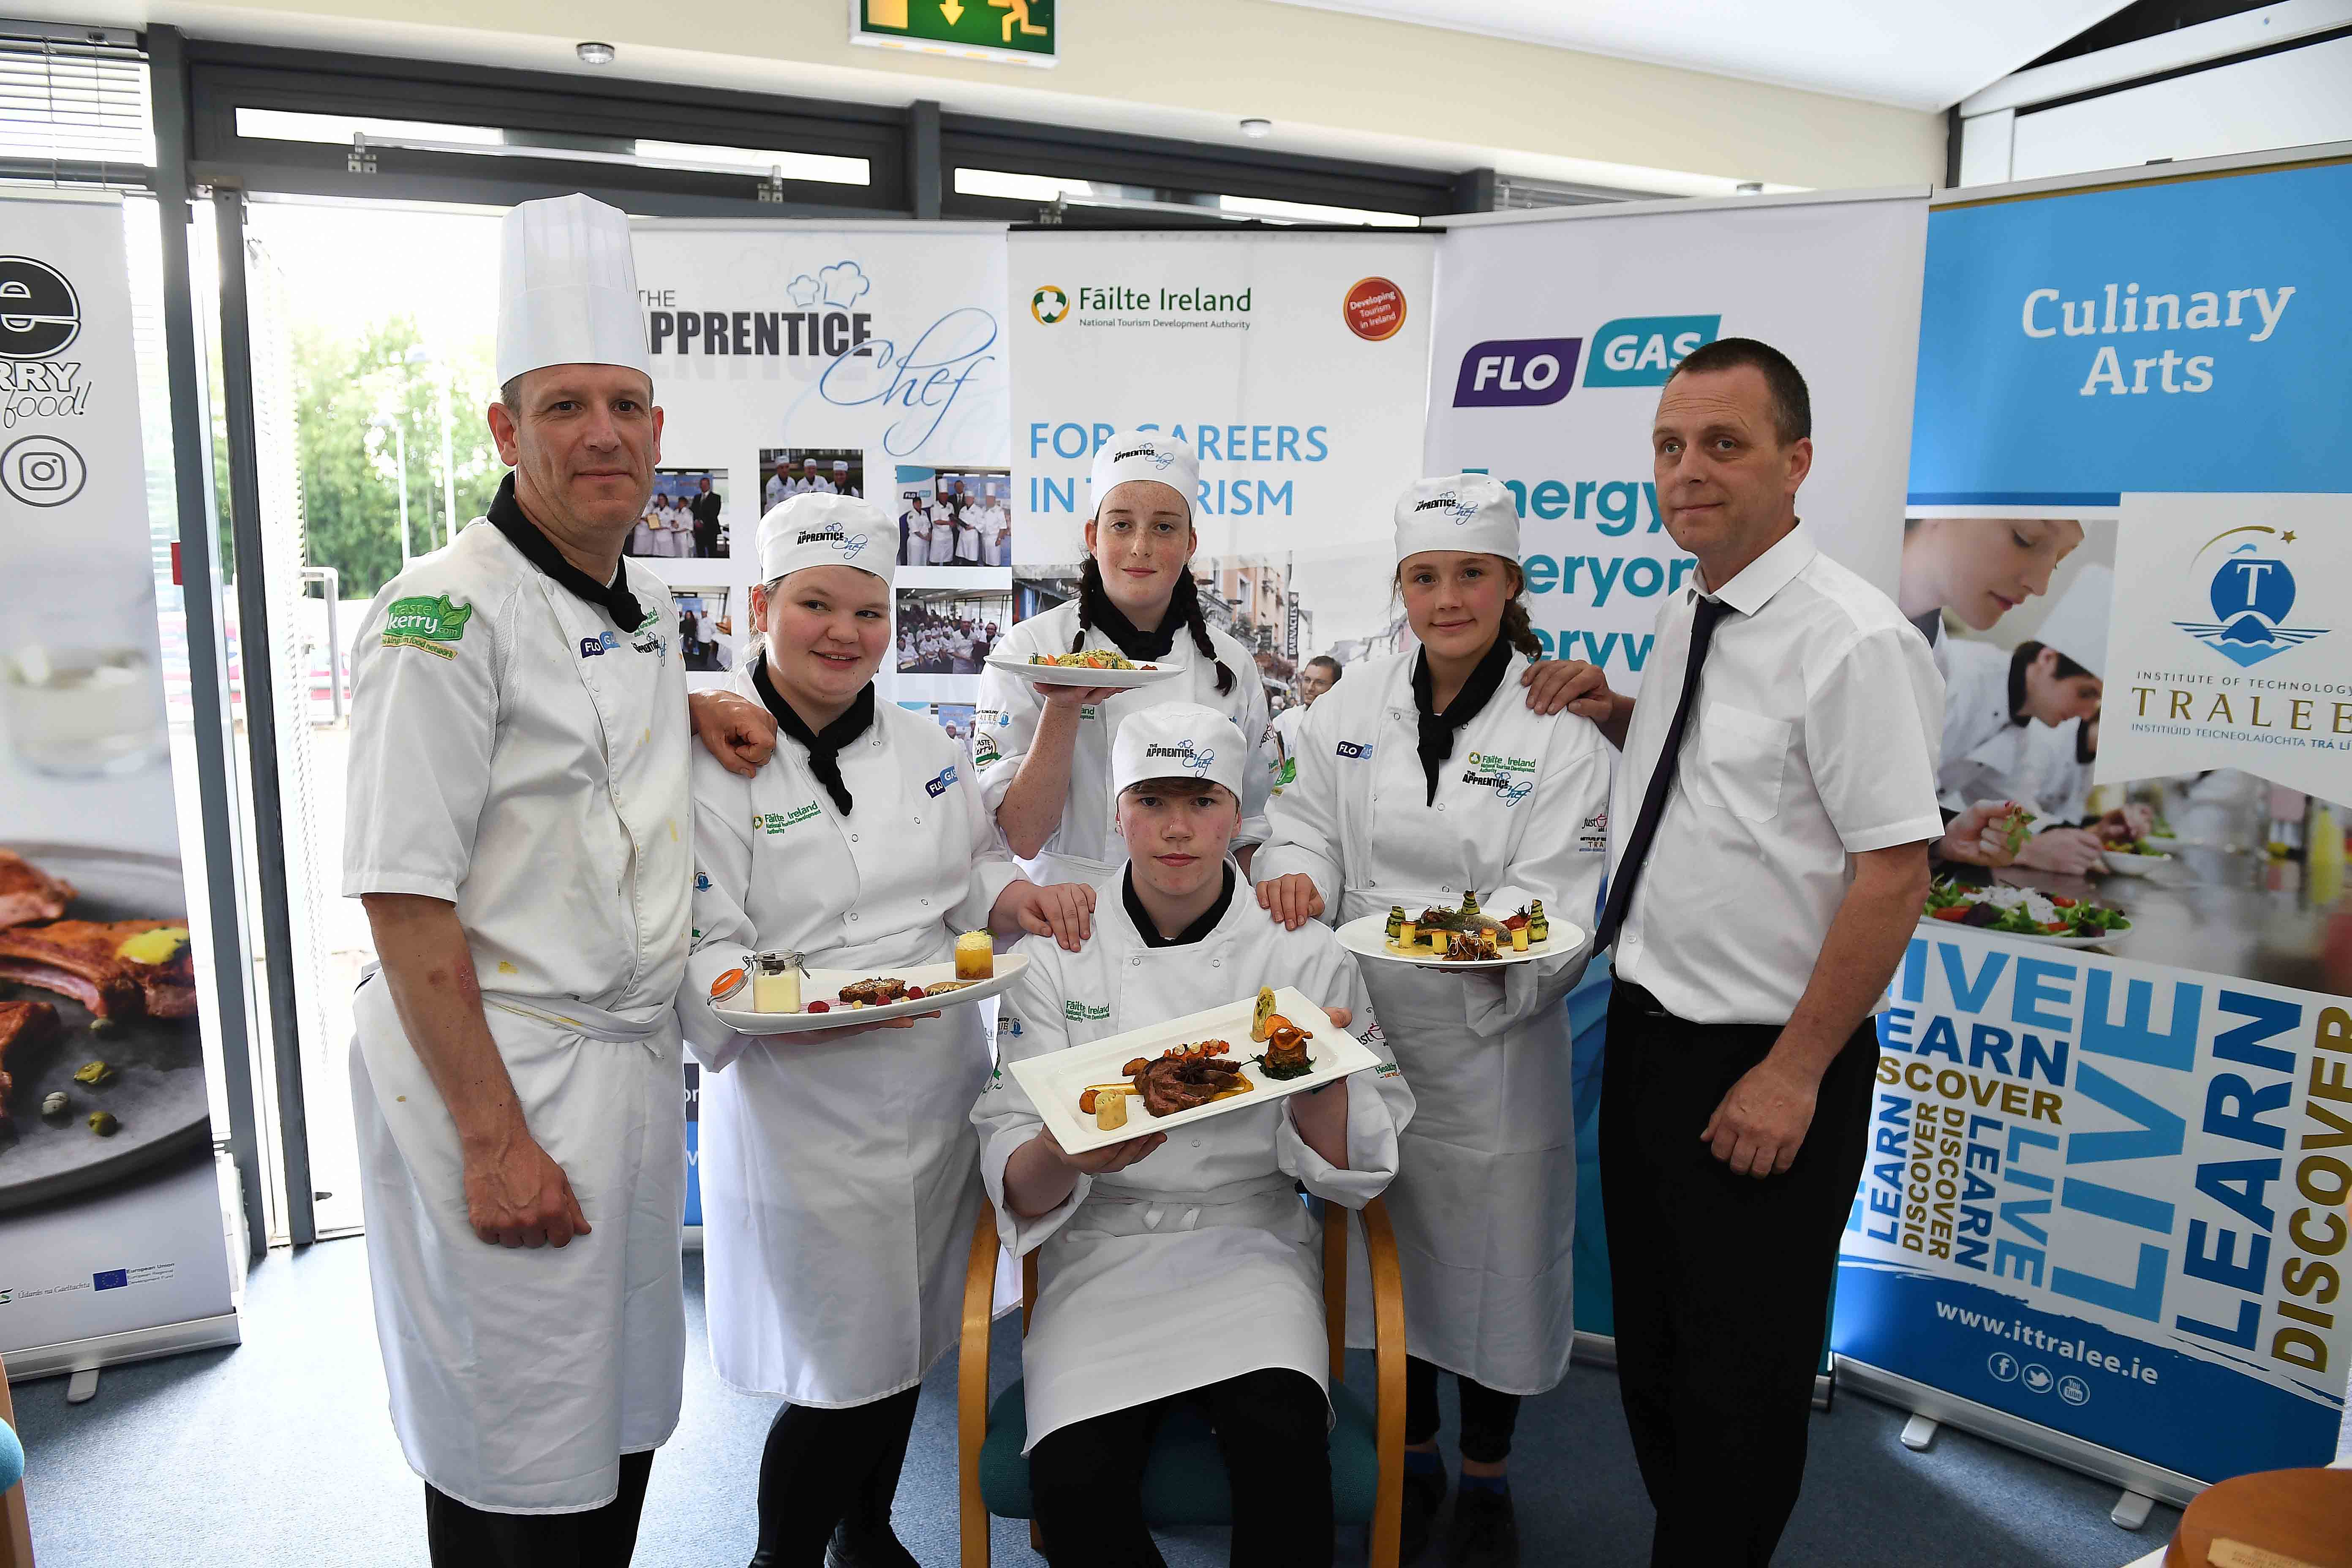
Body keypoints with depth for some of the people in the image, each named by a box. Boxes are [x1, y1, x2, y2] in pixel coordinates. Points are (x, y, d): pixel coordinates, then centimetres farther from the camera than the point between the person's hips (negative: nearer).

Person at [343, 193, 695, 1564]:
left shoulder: (645, 610, 10)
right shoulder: (448, 612, -15)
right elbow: (406, 897, -18)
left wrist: (694, 717, 9)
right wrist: (495, 1139, -20)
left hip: (635, 1066, 8)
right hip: (492, 1076, -8)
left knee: (625, 1423, 20)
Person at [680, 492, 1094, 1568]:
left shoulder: (921, 747, 7)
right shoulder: (715, 764, -13)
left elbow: (972, 874, 15)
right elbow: (698, 956, -15)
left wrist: (1015, 898, -7)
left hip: (940, 1100, 7)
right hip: (807, 1123, -6)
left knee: (908, 1349, 21)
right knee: (845, 1375, 2)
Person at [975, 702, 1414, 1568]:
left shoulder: (1304, 953, -2)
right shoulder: (1057, 954, -2)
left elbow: (1344, 1173, -3)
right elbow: (1018, 1186, -6)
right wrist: (1065, 1153, -29)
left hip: (1250, 1245, 0)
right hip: (1103, 1250, 1)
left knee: (1281, 1437, -29)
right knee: (1074, 1483, -24)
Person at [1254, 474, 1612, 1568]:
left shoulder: (1561, 731, -8)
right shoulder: (1349, 710, 2)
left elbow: (1559, 905, -13)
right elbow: (1310, 830, 6)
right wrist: (1296, 875, -17)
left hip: (1491, 1044, -2)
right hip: (1366, 1029, 3)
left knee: (1490, 1254, 11)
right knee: (1390, 1246, 17)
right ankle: (1413, 1458, 41)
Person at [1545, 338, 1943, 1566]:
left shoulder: (1853, 641, -19)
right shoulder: (1684, 618, 7)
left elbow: (1896, 868, -21)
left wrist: (1795, 1073, -19)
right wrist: (1619, 716, 4)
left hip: (1765, 1066, -8)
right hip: (1646, 1030, 9)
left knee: (1741, 1373, 9)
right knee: (1651, 1340, 22)